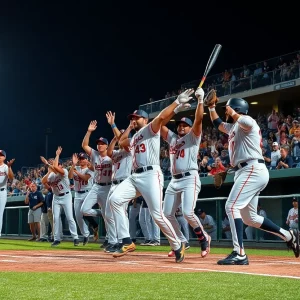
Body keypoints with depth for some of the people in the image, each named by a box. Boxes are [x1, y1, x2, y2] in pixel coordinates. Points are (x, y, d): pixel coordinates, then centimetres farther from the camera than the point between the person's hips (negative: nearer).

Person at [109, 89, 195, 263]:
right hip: (135, 177, 8)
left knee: (157, 215, -13)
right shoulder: (134, 138, 27)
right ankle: (127, 242, -12)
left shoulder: (150, 129, 4)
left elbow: (161, 117, -11)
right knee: (115, 199, -13)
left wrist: (178, 102, -20)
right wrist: (129, 127, 31)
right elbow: (121, 142, 37)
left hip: (151, 175, -8)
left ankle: (178, 246, 7)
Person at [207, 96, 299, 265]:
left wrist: (232, 112, -17)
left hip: (253, 170, -10)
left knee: (232, 207, -20)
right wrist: (211, 107, 31)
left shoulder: (246, 121, -5)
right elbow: (217, 123, 41)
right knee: (249, 218, 11)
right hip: (246, 172, 10)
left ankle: (239, 254, -26)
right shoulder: (233, 127, 24)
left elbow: (245, 122, -31)